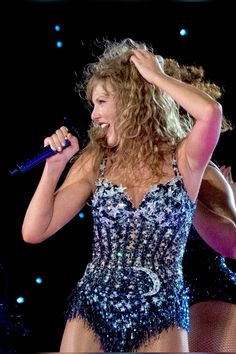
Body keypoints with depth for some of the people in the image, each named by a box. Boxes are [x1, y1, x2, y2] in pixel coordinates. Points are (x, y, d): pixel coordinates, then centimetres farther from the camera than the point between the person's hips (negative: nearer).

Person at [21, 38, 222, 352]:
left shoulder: (183, 159, -4)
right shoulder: (95, 160, 4)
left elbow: (211, 111, -26)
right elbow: (34, 232, 3)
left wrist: (155, 76, -11)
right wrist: (55, 164, -7)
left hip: (160, 315, -2)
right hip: (93, 307, 3)